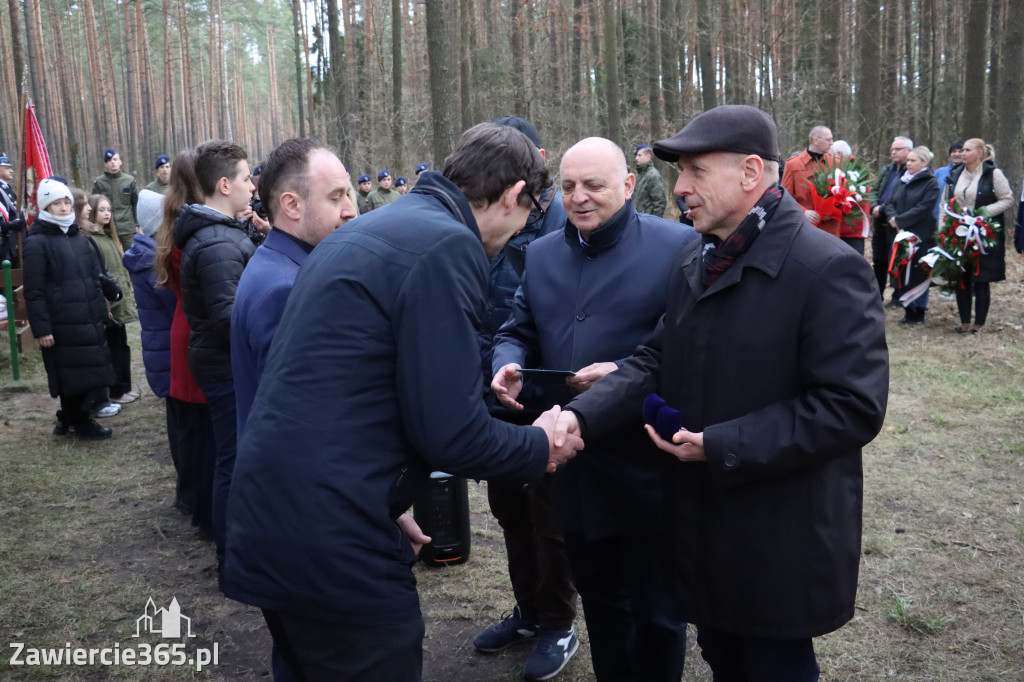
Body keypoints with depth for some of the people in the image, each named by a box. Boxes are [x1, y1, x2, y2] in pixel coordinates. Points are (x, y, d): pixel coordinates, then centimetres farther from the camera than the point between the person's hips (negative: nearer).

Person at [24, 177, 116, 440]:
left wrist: (101, 313, 17)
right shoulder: (37, 243, -9)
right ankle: (80, 423, 14)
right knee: (74, 374, 0)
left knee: (88, 371, 11)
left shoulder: (79, 238, 14)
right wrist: (41, 329, -16)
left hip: (89, 320, 7)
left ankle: (69, 420, 26)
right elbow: (34, 292, -12)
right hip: (62, 325, -7)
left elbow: (95, 279, 20)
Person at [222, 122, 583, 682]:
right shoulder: (447, 245, -14)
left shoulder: (370, 230, 15)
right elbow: (447, 429, -18)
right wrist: (539, 448, 0)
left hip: (270, 519, 10)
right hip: (330, 541, -10)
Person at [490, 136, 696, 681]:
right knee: (598, 600, 23)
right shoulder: (542, 254, 9)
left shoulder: (678, 247, -9)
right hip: (574, 469, 5)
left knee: (656, 611, 13)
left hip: (649, 471, -5)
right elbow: (518, 332, 14)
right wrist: (509, 364, -9)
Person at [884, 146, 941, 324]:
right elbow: (890, 203, 10)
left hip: (921, 236, -6)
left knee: (918, 274, 0)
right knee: (902, 273, 7)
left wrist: (899, 220, -16)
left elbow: (922, 209, -16)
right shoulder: (903, 181, 15)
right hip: (901, 235, 6)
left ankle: (918, 313, 9)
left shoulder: (931, 183, -6)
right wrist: (893, 218, -10)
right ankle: (909, 310, 16)